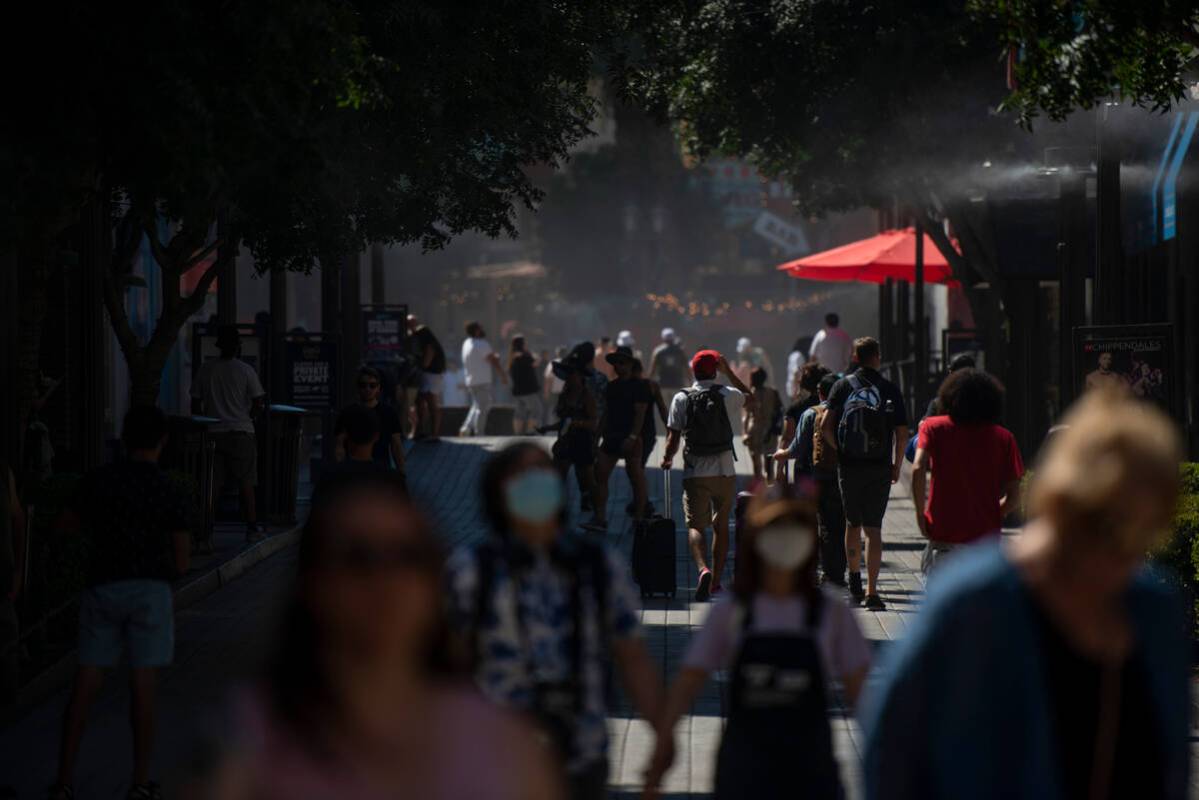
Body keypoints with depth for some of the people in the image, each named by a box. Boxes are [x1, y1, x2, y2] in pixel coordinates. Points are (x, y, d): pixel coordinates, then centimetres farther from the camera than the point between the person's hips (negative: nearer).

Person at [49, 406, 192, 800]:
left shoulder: (99, 480, 2)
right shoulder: (172, 494, -3)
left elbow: (63, 524, 18)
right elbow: (181, 563, -1)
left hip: (103, 590, 2)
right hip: (149, 592, -2)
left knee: (84, 689, 3)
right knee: (142, 689, 2)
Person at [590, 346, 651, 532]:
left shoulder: (639, 387, -5)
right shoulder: (612, 386, 16)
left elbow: (640, 414, -12)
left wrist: (632, 438, -19)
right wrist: (601, 432, 10)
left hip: (631, 440, -7)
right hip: (611, 438, 7)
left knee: (636, 480, -1)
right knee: (600, 475, -2)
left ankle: (638, 520, 6)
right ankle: (600, 519, 0)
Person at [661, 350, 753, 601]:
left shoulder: (682, 399, -3)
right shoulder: (728, 395, 0)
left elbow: (673, 437, -6)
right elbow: (750, 397, 23)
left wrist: (667, 458, 12)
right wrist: (729, 372, 24)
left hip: (695, 473, -2)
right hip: (725, 471, 2)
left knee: (695, 526, -2)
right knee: (721, 526, 15)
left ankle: (703, 569, -29)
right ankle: (716, 582, 18)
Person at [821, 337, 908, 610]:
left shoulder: (843, 386, 1)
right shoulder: (891, 390, -2)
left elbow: (825, 427, -6)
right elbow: (902, 434, -4)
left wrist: (840, 451, 8)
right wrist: (896, 467, 8)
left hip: (849, 466, 1)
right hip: (880, 468, -1)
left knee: (852, 524, 19)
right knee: (873, 528, 0)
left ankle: (854, 577, 28)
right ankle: (871, 591, -7)